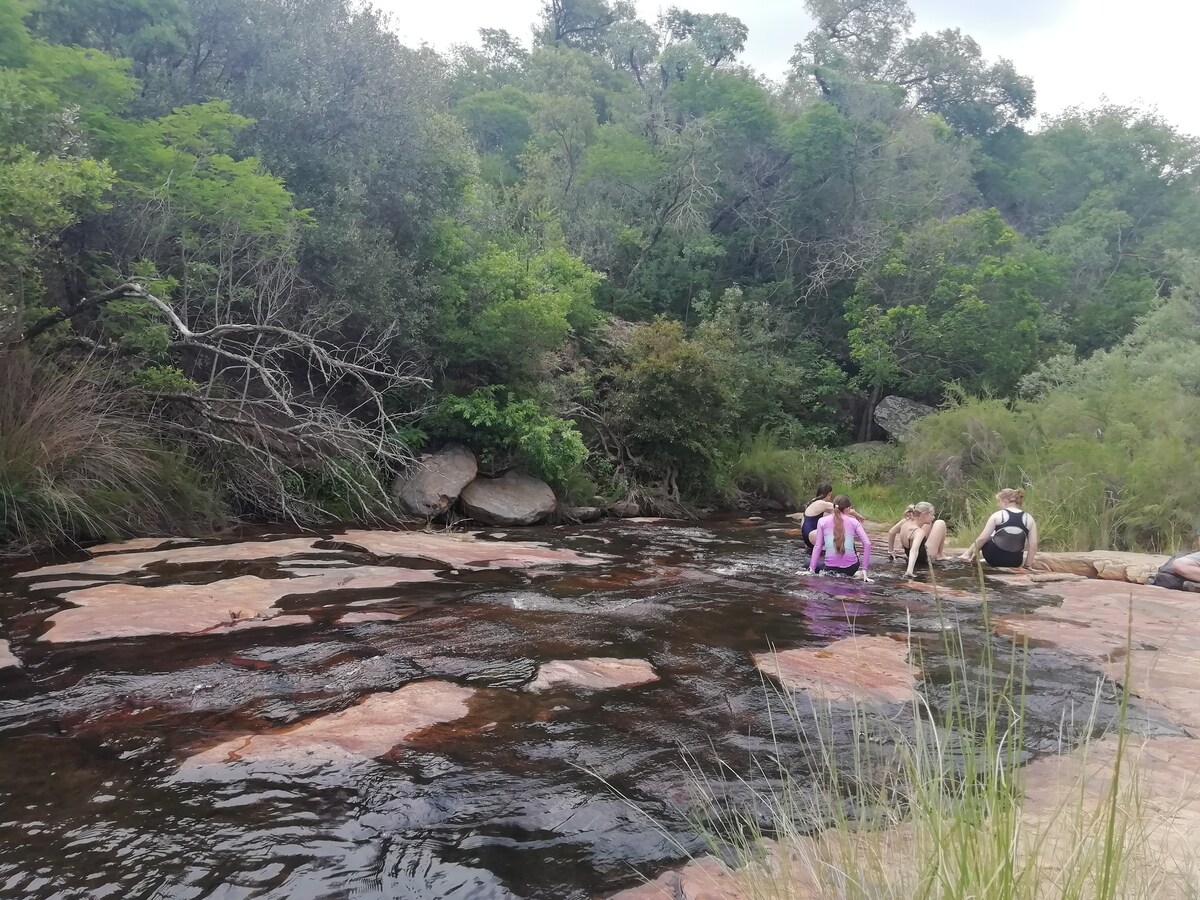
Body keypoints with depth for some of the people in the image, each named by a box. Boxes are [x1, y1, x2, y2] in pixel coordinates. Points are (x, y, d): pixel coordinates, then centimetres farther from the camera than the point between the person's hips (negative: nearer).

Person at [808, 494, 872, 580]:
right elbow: (867, 544, -5)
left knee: (808, 564, 26)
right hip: (851, 568, 3)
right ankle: (856, 573, 5)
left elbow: (818, 547, 1)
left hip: (831, 569, -3)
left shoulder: (822, 521, 3)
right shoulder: (854, 522, 4)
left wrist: (811, 570, 3)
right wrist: (864, 569, -1)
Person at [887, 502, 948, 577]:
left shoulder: (905, 521, -14)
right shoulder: (919, 532, -34)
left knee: (928, 524, 18)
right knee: (941, 523, -5)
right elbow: (914, 551, -48)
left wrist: (890, 551, 13)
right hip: (925, 558, -7)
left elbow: (891, 532, 2)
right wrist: (910, 570, -59)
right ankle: (939, 555, 14)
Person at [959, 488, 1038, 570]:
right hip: (1014, 563, 3)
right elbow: (1033, 545, -3)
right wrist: (1028, 565, 7)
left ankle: (968, 554, 34)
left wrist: (974, 552, 9)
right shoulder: (1029, 519, 0)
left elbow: (982, 538, -6)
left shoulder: (998, 515, -5)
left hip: (993, 558, -3)